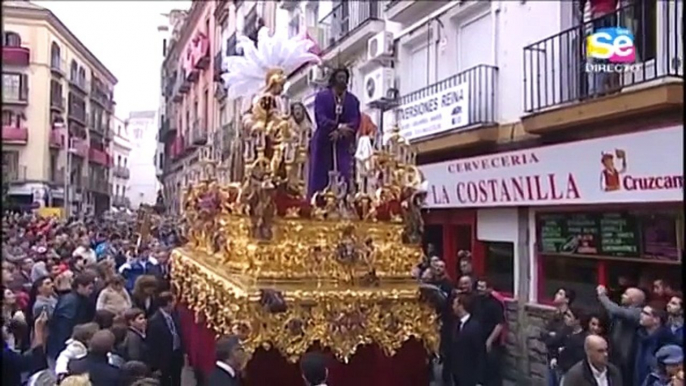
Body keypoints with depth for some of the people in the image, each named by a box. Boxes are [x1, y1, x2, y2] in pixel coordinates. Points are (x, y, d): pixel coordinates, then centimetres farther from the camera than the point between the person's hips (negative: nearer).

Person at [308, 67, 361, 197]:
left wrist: (340, 132, -19)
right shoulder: (322, 96, 2)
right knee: (319, 177, -3)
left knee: (344, 177, -5)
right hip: (323, 142, -2)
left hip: (343, 144, 2)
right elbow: (320, 118, -11)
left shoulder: (353, 100, 10)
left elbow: (355, 122, -2)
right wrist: (338, 126, -26)